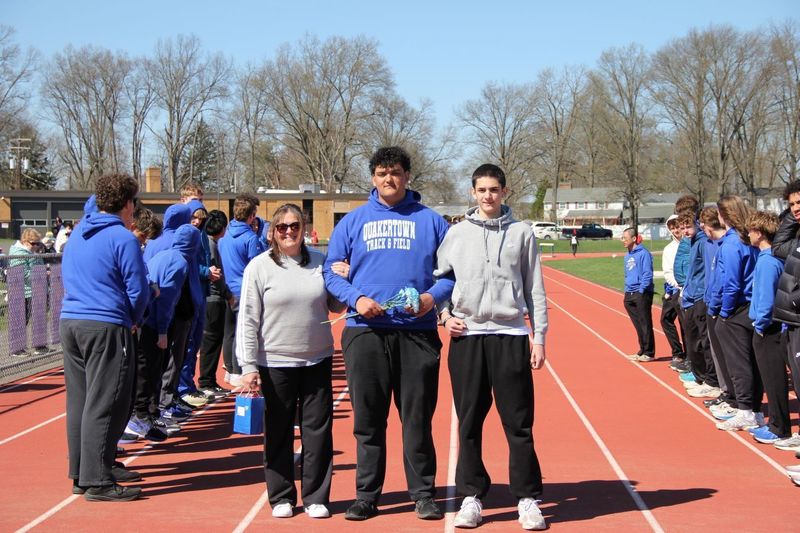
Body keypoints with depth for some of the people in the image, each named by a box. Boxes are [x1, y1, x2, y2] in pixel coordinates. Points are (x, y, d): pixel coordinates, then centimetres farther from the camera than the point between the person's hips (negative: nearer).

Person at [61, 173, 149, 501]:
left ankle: (79, 475, 19)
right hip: (106, 327, -8)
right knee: (104, 406, -4)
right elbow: (138, 290, -9)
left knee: (79, 402, 13)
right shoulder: (123, 238, -9)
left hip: (70, 322, 8)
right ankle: (97, 483, -2)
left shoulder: (77, 233, 14)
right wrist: (133, 320, 11)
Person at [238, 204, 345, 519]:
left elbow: (335, 307, 14)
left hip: (317, 361, 2)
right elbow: (248, 319, -5)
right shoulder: (260, 267, -4)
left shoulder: (320, 262, 4)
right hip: (275, 363, -2)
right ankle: (281, 497, 20)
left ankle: (316, 497, 16)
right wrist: (248, 366, -9)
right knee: (278, 433, 7)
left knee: (318, 430, 5)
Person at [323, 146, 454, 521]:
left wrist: (433, 296, -12)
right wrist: (355, 298, -9)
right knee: (368, 418, 6)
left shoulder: (430, 221, 8)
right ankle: (366, 494, 15)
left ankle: (423, 493, 14)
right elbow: (331, 270, 8)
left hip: (417, 332, -1)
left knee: (418, 417, 4)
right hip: (365, 332, 1)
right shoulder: (353, 221, 10)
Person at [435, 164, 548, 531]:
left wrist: (539, 338, 2)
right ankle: (471, 497, 14)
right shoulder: (457, 233, 8)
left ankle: (527, 499, 8)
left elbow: (535, 290, 7)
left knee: (519, 424, 0)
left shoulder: (521, 233, 6)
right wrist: (444, 315, 0)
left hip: (511, 336, -1)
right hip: (466, 336, 1)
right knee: (469, 423, 5)